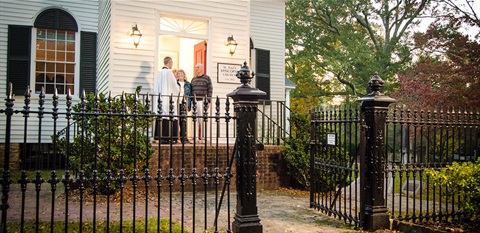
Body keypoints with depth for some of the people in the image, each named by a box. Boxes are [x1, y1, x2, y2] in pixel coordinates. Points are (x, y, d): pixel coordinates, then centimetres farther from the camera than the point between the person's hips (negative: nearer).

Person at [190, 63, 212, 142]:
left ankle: (202, 136, -2)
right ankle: (195, 135, 7)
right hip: (194, 101, 4)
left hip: (203, 101, -4)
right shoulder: (193, 79, 19)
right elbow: (191, 91, 18)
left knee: (202, 118, -6)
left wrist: (208, 101, -9)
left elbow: (210, 90, -1)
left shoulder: (207, 78, 4)